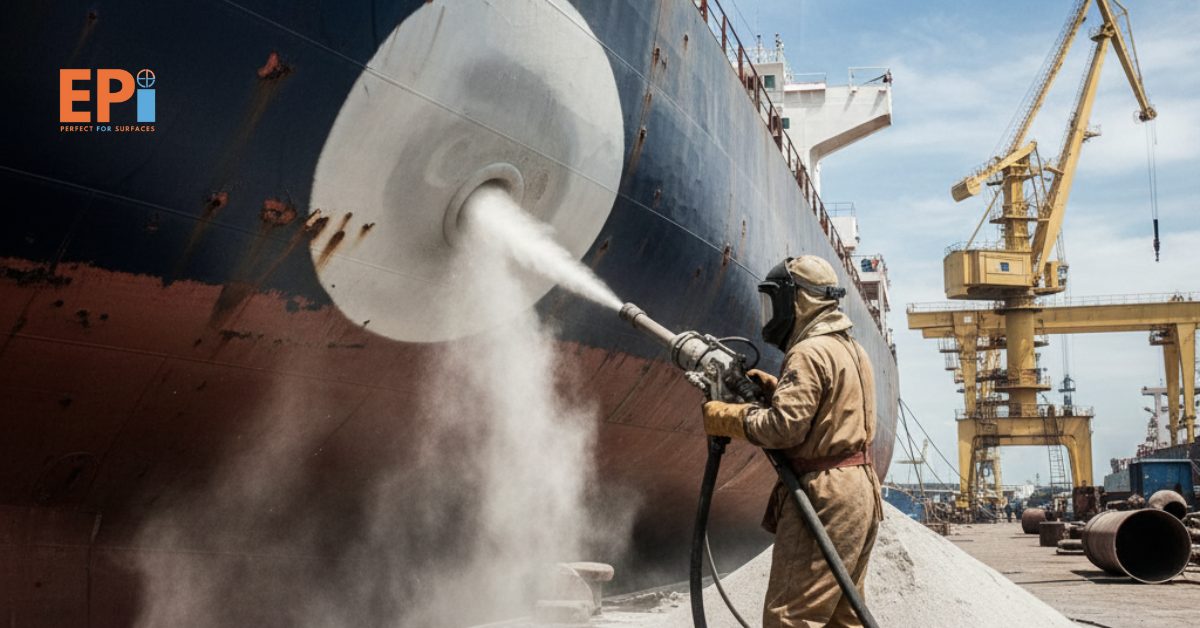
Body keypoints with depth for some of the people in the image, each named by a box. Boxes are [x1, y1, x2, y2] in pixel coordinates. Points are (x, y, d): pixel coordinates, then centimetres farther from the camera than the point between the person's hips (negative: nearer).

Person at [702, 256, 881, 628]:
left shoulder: (809, 353, -14)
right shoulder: (850, 349, 18)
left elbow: (785, 426, -22)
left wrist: (725, 417, -10)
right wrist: (775, 387, 13)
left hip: (822, 497, -10)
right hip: (857, 490, 10)